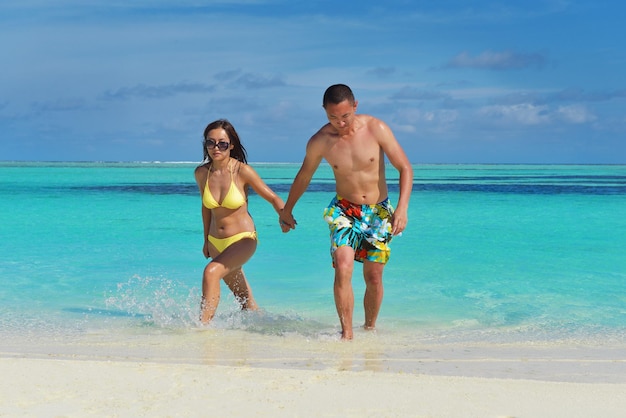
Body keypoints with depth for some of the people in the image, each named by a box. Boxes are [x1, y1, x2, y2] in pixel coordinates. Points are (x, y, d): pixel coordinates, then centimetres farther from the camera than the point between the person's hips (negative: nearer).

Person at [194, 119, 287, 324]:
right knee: (241, 295, 16)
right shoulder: (201, 173, -5)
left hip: (243, 239, -5)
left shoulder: (242, 171, -17)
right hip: (215, 242, 5)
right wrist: (206, 240, 16)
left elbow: (273, 198, -12)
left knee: (211, 272, -29)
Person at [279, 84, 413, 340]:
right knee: (342, 268, -22)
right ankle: (346, 333, -18)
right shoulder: (319, 141, -9)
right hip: (344, 211, 0)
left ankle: (370, 328, 27)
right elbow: (304, 176, 10)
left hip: (379, 212, 0)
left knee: (373, 276, 6)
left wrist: (402, 207, -23)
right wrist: (287, 209, 22)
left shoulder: (376, 129, -13)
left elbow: (405, 168, -10)